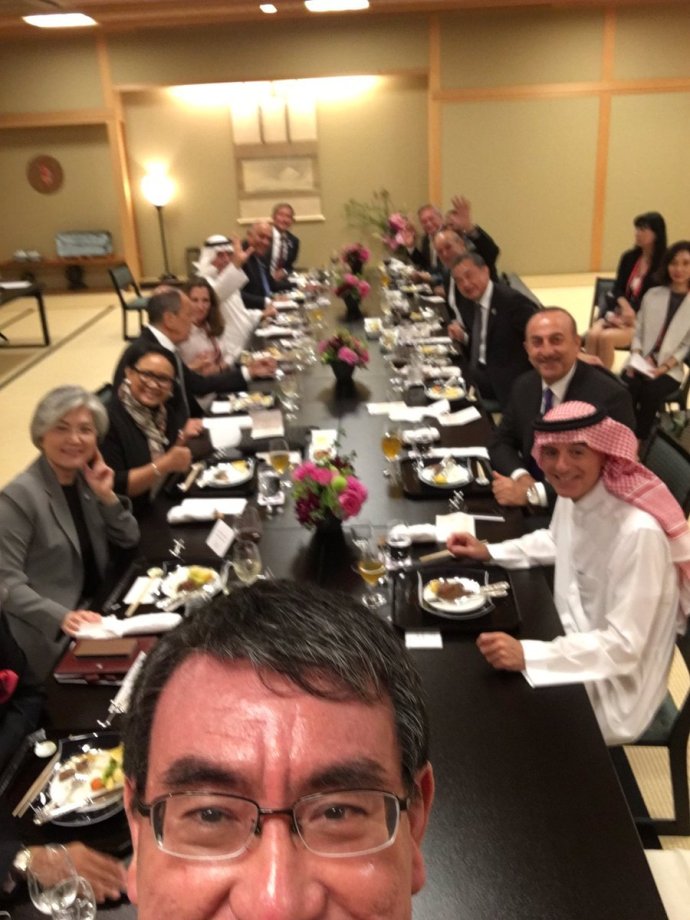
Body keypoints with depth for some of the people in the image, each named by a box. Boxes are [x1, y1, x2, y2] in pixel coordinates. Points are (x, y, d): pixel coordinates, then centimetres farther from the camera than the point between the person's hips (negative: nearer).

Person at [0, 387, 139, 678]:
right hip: (53, 635, -7)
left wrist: (106, 495, -7)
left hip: (97, 613, 7)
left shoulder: (84, 479, 5)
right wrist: (62, 617, -33)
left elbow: (129, 540, 8)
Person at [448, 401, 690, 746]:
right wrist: (488, 550, 5)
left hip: (609, 689, -7)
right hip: (572, 643, 7)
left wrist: (527, 654, -36)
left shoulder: (639, 533, -31)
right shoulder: (573, 495, -7)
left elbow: (623, 646, -28)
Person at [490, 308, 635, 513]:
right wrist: (520, 477, -12)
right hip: (526, 508, 6)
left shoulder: (610, 396, -17)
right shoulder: (524, 385, 2)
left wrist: (533, 493, -24)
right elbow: (501, 442, 9)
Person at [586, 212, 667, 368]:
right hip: (618, 311, 5)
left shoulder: (663, 265, -7)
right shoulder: (629, 257, 9)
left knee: (606, 337, -32)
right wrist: (625, 307, -14)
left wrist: (632, 315, -17)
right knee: (592, 334, -27)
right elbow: (617, 289, 6)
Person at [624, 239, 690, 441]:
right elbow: (638, 331, 11)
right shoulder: (653, 294, 13)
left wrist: (664, 367, -15)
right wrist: (637, 357, -7)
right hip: (641, 362, 2)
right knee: (626, 390, -30)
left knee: (651, 392, -32)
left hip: (670, 369, -2)